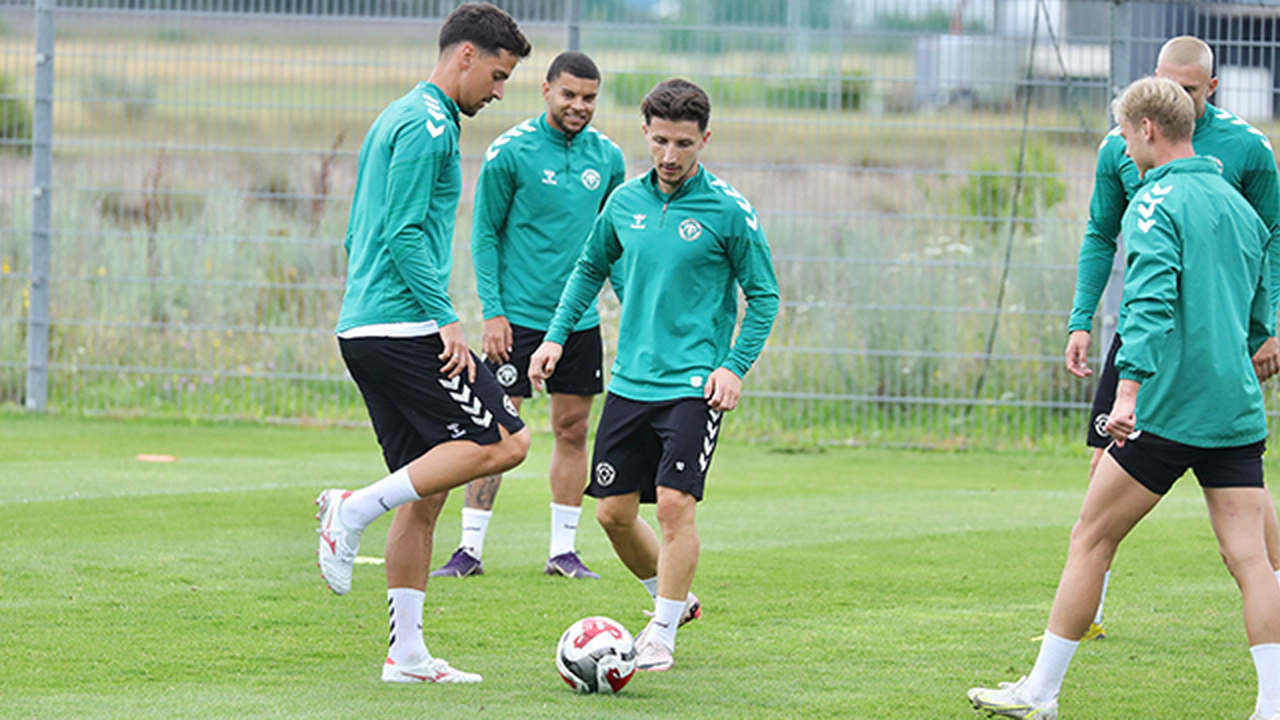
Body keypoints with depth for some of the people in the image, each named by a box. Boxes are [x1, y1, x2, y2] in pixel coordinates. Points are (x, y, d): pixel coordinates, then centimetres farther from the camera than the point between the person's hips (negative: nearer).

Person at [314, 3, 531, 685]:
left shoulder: (396, 119, 23)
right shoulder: (427, 125, -9)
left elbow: (358, 237, 27)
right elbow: (405, 235, -17)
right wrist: (446, 321, -17)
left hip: (364, 329, 10)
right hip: (403, 327, -10)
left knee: (424, 494, 8)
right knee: (504, 441, -10)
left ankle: (406, 653, 6)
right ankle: (355, 509, -14)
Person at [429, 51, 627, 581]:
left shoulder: (607, 158, 6)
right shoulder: (510, 151, -7)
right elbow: (485, 234, -4)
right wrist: (492, 310, -10)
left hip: (580, 318, 4)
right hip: (519, 315, -4)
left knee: (573, 429, 7)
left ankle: (563, 550, 14)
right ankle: (470, 547, 0)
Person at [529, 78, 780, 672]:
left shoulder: (728, 210, -8)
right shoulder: (625, 201, 6)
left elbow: (763, 295, -2)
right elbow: (590, 268, 21)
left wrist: (735, 366, -11)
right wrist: (556, 335, 12)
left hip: (693, 385, -5)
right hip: (630, 381, 5)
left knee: (674, 503, -15)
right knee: (613, 512, 6)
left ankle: (662, 635, -3)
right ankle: (675, 600, 29)